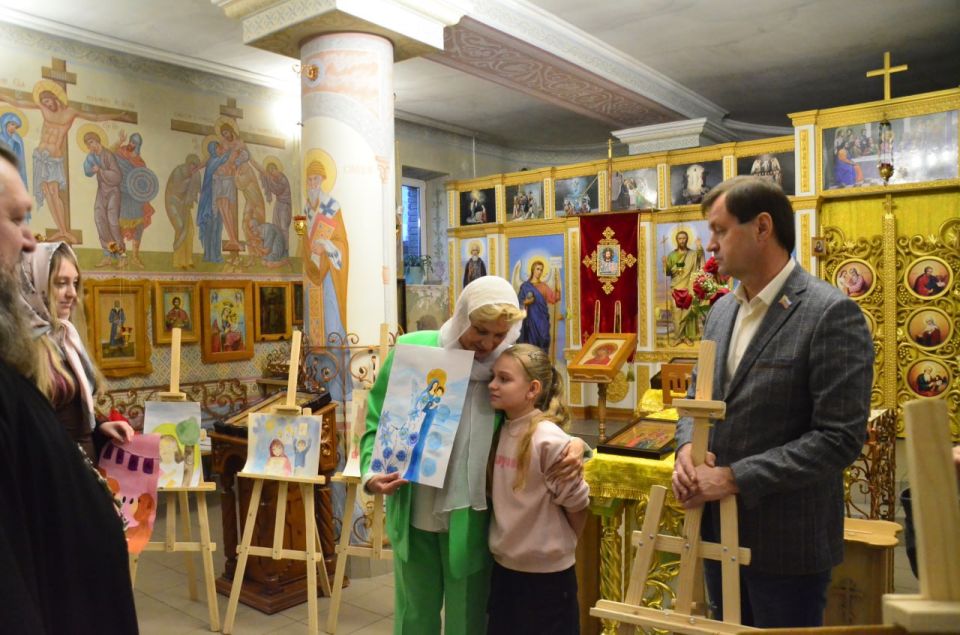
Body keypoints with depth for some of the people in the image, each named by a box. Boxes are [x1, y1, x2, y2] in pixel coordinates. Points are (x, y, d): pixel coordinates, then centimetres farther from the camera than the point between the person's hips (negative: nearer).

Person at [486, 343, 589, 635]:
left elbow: (576, 502, -13)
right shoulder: (500, 431, -2)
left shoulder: (549, 440, -22)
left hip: (547, 573, -6)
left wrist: (564, 543, 1)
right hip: (503, 566, 6)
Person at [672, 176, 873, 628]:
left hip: (786, 539, -7)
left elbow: (840, 437, -21)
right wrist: (687, 448, -7)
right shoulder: (722, 311, 7)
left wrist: (734, 478, -21)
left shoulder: (832, 314, -16)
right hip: (719, 529, 7)